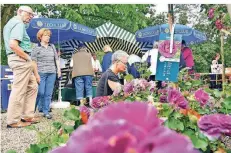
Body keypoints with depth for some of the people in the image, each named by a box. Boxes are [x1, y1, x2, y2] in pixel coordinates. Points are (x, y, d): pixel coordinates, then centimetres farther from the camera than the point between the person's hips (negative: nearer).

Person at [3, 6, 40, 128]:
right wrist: (27, 58, -12)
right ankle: (13, 121, 4)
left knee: (32, 87, 15)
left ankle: (27, 115, 19)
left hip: (21, 60, 11)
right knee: (19, 90, -5)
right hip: (21, 59, -11)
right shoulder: (18, 23, -10)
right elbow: (13, 45, -23)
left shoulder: (12, 22, 21)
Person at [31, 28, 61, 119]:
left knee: (48, 93, 2)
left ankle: (46, 111, 9)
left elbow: (56, 59, 17)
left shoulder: (52, 47, 17)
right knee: (40, 93, -7)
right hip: (41, 73, -4)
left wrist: (59, 69, 9)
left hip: (52, 73, 4)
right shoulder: (36, 48, 4)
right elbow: (33, 61, -2)